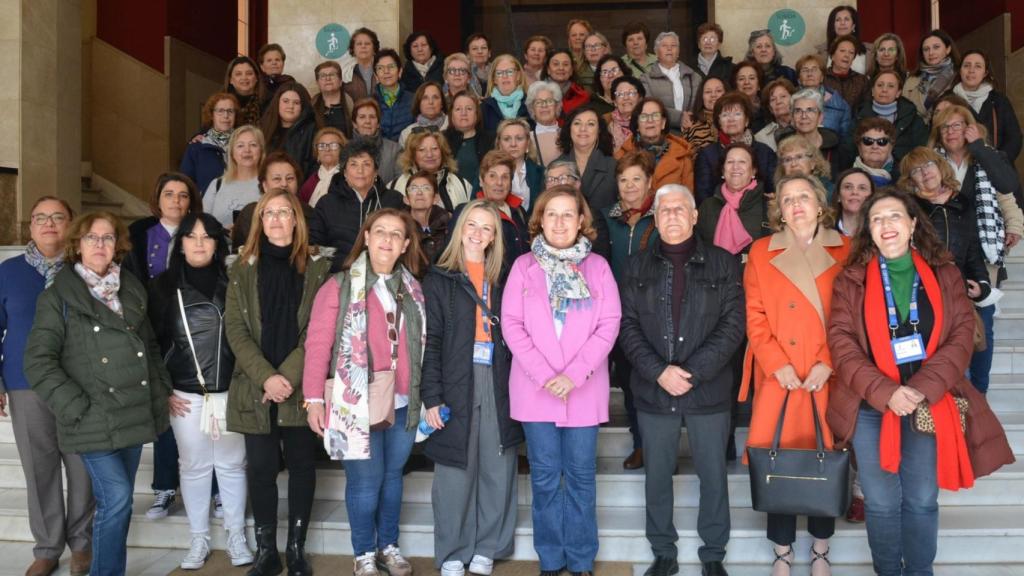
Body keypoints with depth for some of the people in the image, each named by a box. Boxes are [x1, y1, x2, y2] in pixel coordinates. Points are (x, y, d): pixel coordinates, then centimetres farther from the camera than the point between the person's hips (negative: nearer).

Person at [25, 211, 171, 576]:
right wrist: (76, 407, -15)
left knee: (120, 500, 12)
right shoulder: (58, 297, -4)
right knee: (116, 498, -12)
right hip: (95, 420, -5)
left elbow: (150, 346, 19)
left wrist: (162, 390, 9)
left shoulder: (132, 290, 11)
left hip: (134, 415, 5)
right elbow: (38, 361, -9)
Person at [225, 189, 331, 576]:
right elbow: (235, 330, -1)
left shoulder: (317, 269, 3)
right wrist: (266, 377, -14)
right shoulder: (243, 271, 7)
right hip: (255, 389, 1)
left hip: (301, 387, -1)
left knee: (302, 465, 6)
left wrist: (288, 376, -14)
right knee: (261, 468, 4)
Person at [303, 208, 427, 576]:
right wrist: (314, 398, -11)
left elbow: (422, 346, 11)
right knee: (365, 480, 2)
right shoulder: (340, 286, -4)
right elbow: (318, 344, -7)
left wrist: (424, 395, 7)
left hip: (402, 402, 4)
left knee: (393, 475, 14)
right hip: (357, 404, -4)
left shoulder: (413, 289, 9)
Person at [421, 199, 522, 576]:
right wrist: (431, 396, -11)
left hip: (497, 385, 3)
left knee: (497, 471, 6)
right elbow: (430, 341, -3)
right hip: (456, 386, -3)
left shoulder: (501, 280, 13)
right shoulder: (439, 279, 3)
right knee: (455, 472, 2)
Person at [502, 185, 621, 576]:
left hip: (584, 388, 0)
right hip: (535, 388, 0)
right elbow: (511, 324, -2)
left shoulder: (597, 267, 4)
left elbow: (609, 324, -2)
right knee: (545, 476, 7)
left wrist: (575, 373, -14)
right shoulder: (523, 266, 4)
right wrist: (543, 374, -13)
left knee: (581, 475, 6)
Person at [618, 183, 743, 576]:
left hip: (708, 389, -1)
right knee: (657, 476, 10)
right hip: (653, 390, 1)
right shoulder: (637, 267, 7)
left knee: (713, 475, 8)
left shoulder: (723, 264, 2)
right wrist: (659, 371, -14)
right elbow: (627, 326, 0)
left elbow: (732, 325, -5)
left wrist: (694, 372, -15)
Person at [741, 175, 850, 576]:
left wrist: (828, 363, -11)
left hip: (828, 377, 0)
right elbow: (755, 317, 2)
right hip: (778, 377, 0)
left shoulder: (844, 252, 6)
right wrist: (777, 364, -10)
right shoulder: (761, 252, 7)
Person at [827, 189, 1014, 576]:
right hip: (870, 407, -1)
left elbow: (962, 335, -2)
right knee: (881, 503, 7)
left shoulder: (944, 275, 5)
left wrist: (924, 389, -16)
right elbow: (841, 342, -7)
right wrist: (885, 392, -19)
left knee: (922, 501, 9)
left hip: (930, 406, 1)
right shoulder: (850, 279, 1)